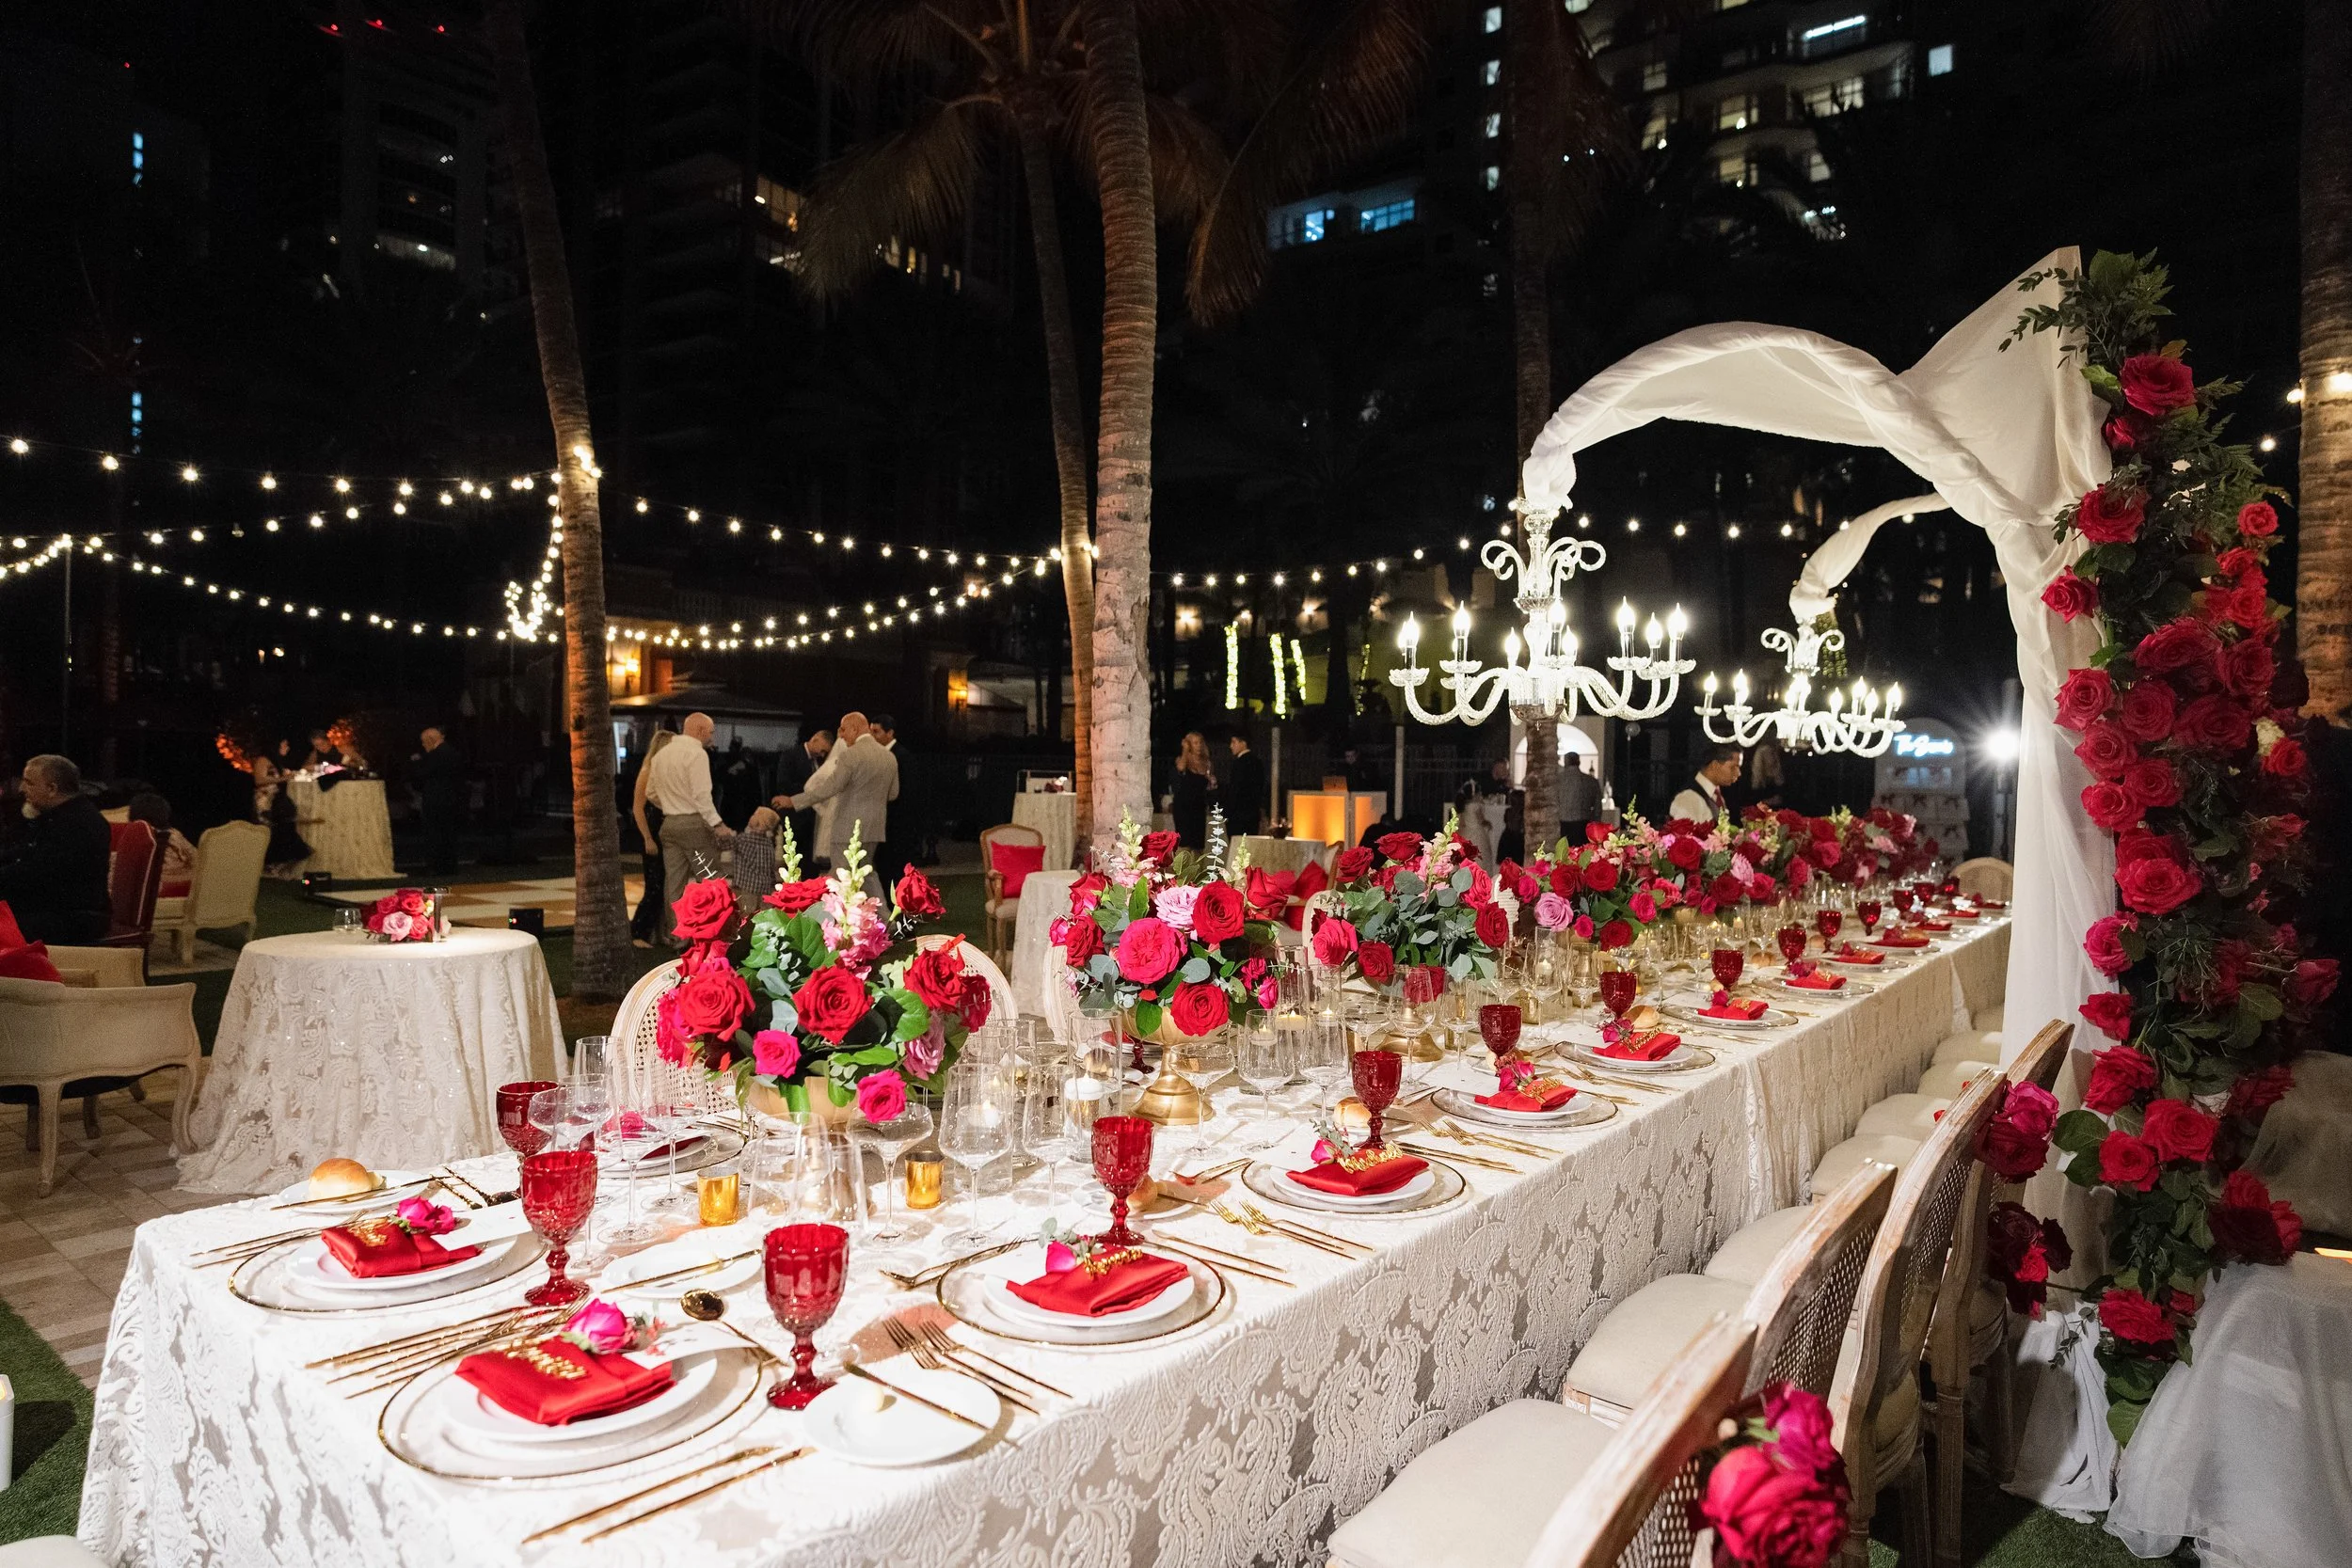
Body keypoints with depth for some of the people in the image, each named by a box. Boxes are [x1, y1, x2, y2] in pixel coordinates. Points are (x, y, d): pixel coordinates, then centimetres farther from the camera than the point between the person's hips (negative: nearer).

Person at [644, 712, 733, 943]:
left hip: (669, 823, 7)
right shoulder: (696, 753, -12)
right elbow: (701, 794, -19)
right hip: (694, 823, -7)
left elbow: (651, 793, 18)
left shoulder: (661, 754, 12)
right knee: (708, 880, -1)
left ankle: (674, 935, 12)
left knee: (674, 881, 9)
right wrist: (717, 824, -20)